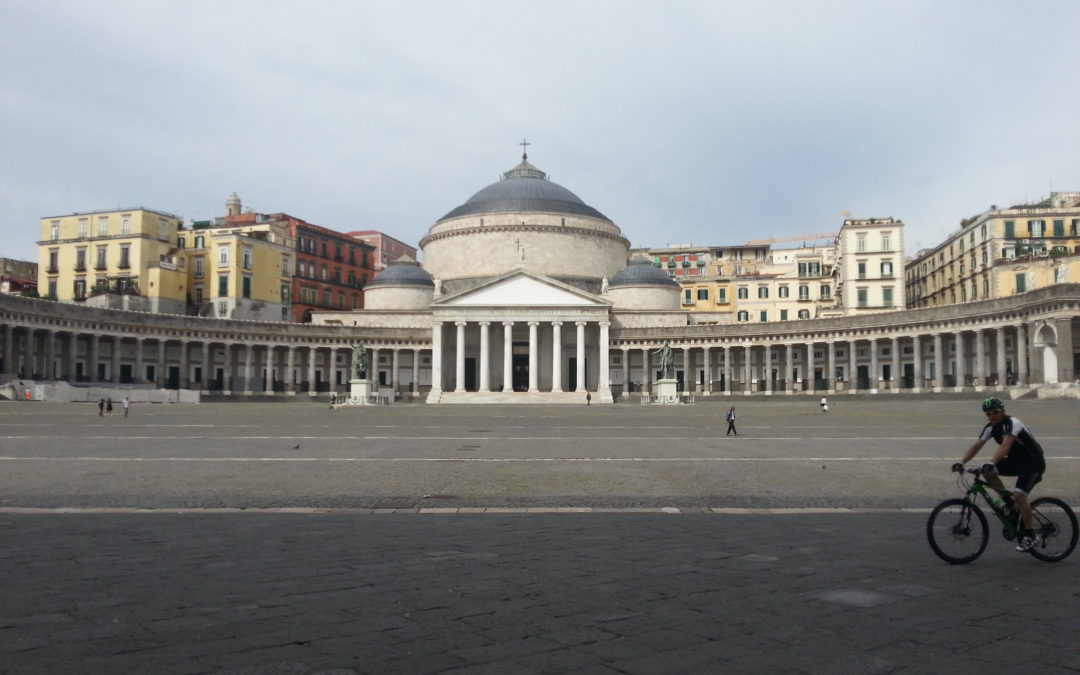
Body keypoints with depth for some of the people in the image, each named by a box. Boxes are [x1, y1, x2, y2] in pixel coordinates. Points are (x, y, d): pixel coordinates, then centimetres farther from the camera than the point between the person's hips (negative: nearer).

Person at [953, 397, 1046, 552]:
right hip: (1015, 461, 8)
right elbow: (977, 445, -6)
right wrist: (961, 462, -20)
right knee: (987, 471, -11)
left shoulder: (1012, 423, -24)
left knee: (1019, 495, -23)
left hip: (1033, 464, -8)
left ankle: (1029, 535, -7)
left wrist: (991, 462, -53)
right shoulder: (991, 427, -1)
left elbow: (1006, 445, -39)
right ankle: (1010, 504, 5)